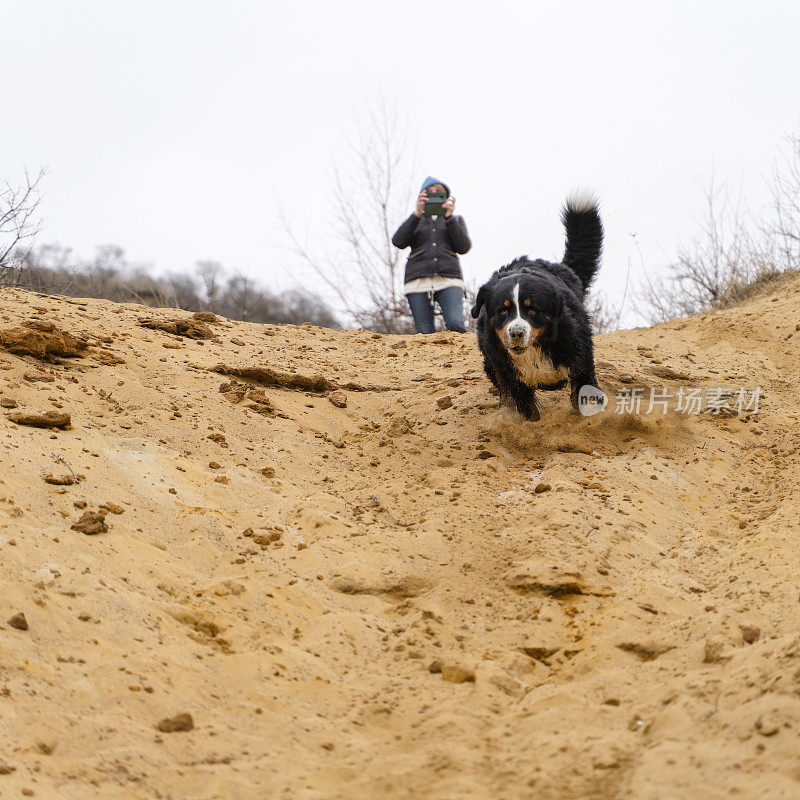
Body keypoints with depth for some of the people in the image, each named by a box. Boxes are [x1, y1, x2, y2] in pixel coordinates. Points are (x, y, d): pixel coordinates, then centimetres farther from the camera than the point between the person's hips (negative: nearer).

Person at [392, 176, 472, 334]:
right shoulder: (414, 222, 23)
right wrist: (417, 213, -8)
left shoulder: (456, 220, 24)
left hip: (448, 278, 0)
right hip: (418, 280, 1)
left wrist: (449, 217, -3)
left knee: (456, 325, -26)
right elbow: (398, 242, 2)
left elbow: (464, 247, 5)